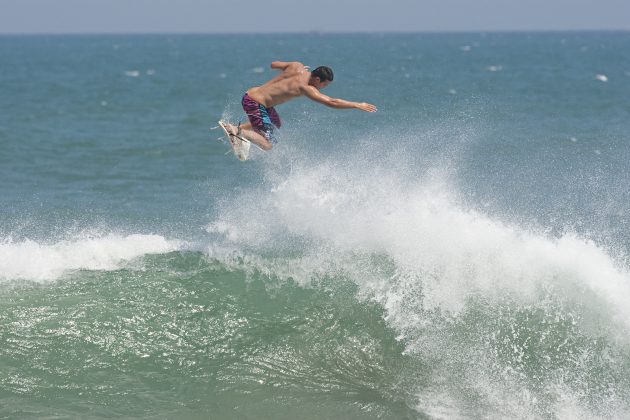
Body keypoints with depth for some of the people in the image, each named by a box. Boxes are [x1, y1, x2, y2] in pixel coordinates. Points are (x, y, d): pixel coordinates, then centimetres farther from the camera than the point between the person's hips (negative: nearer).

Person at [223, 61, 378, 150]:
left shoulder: (297, 66, 0)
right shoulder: (305, 88, -21)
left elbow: (274, 64, 17)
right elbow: (331, 102, -26)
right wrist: (357, 105, -21)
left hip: (253, 94, 9)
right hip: (254, 103, -9)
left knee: (276, 124, 31)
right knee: (268, 144, -13)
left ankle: (237, 128, 25)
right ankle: (238, 131, -9)